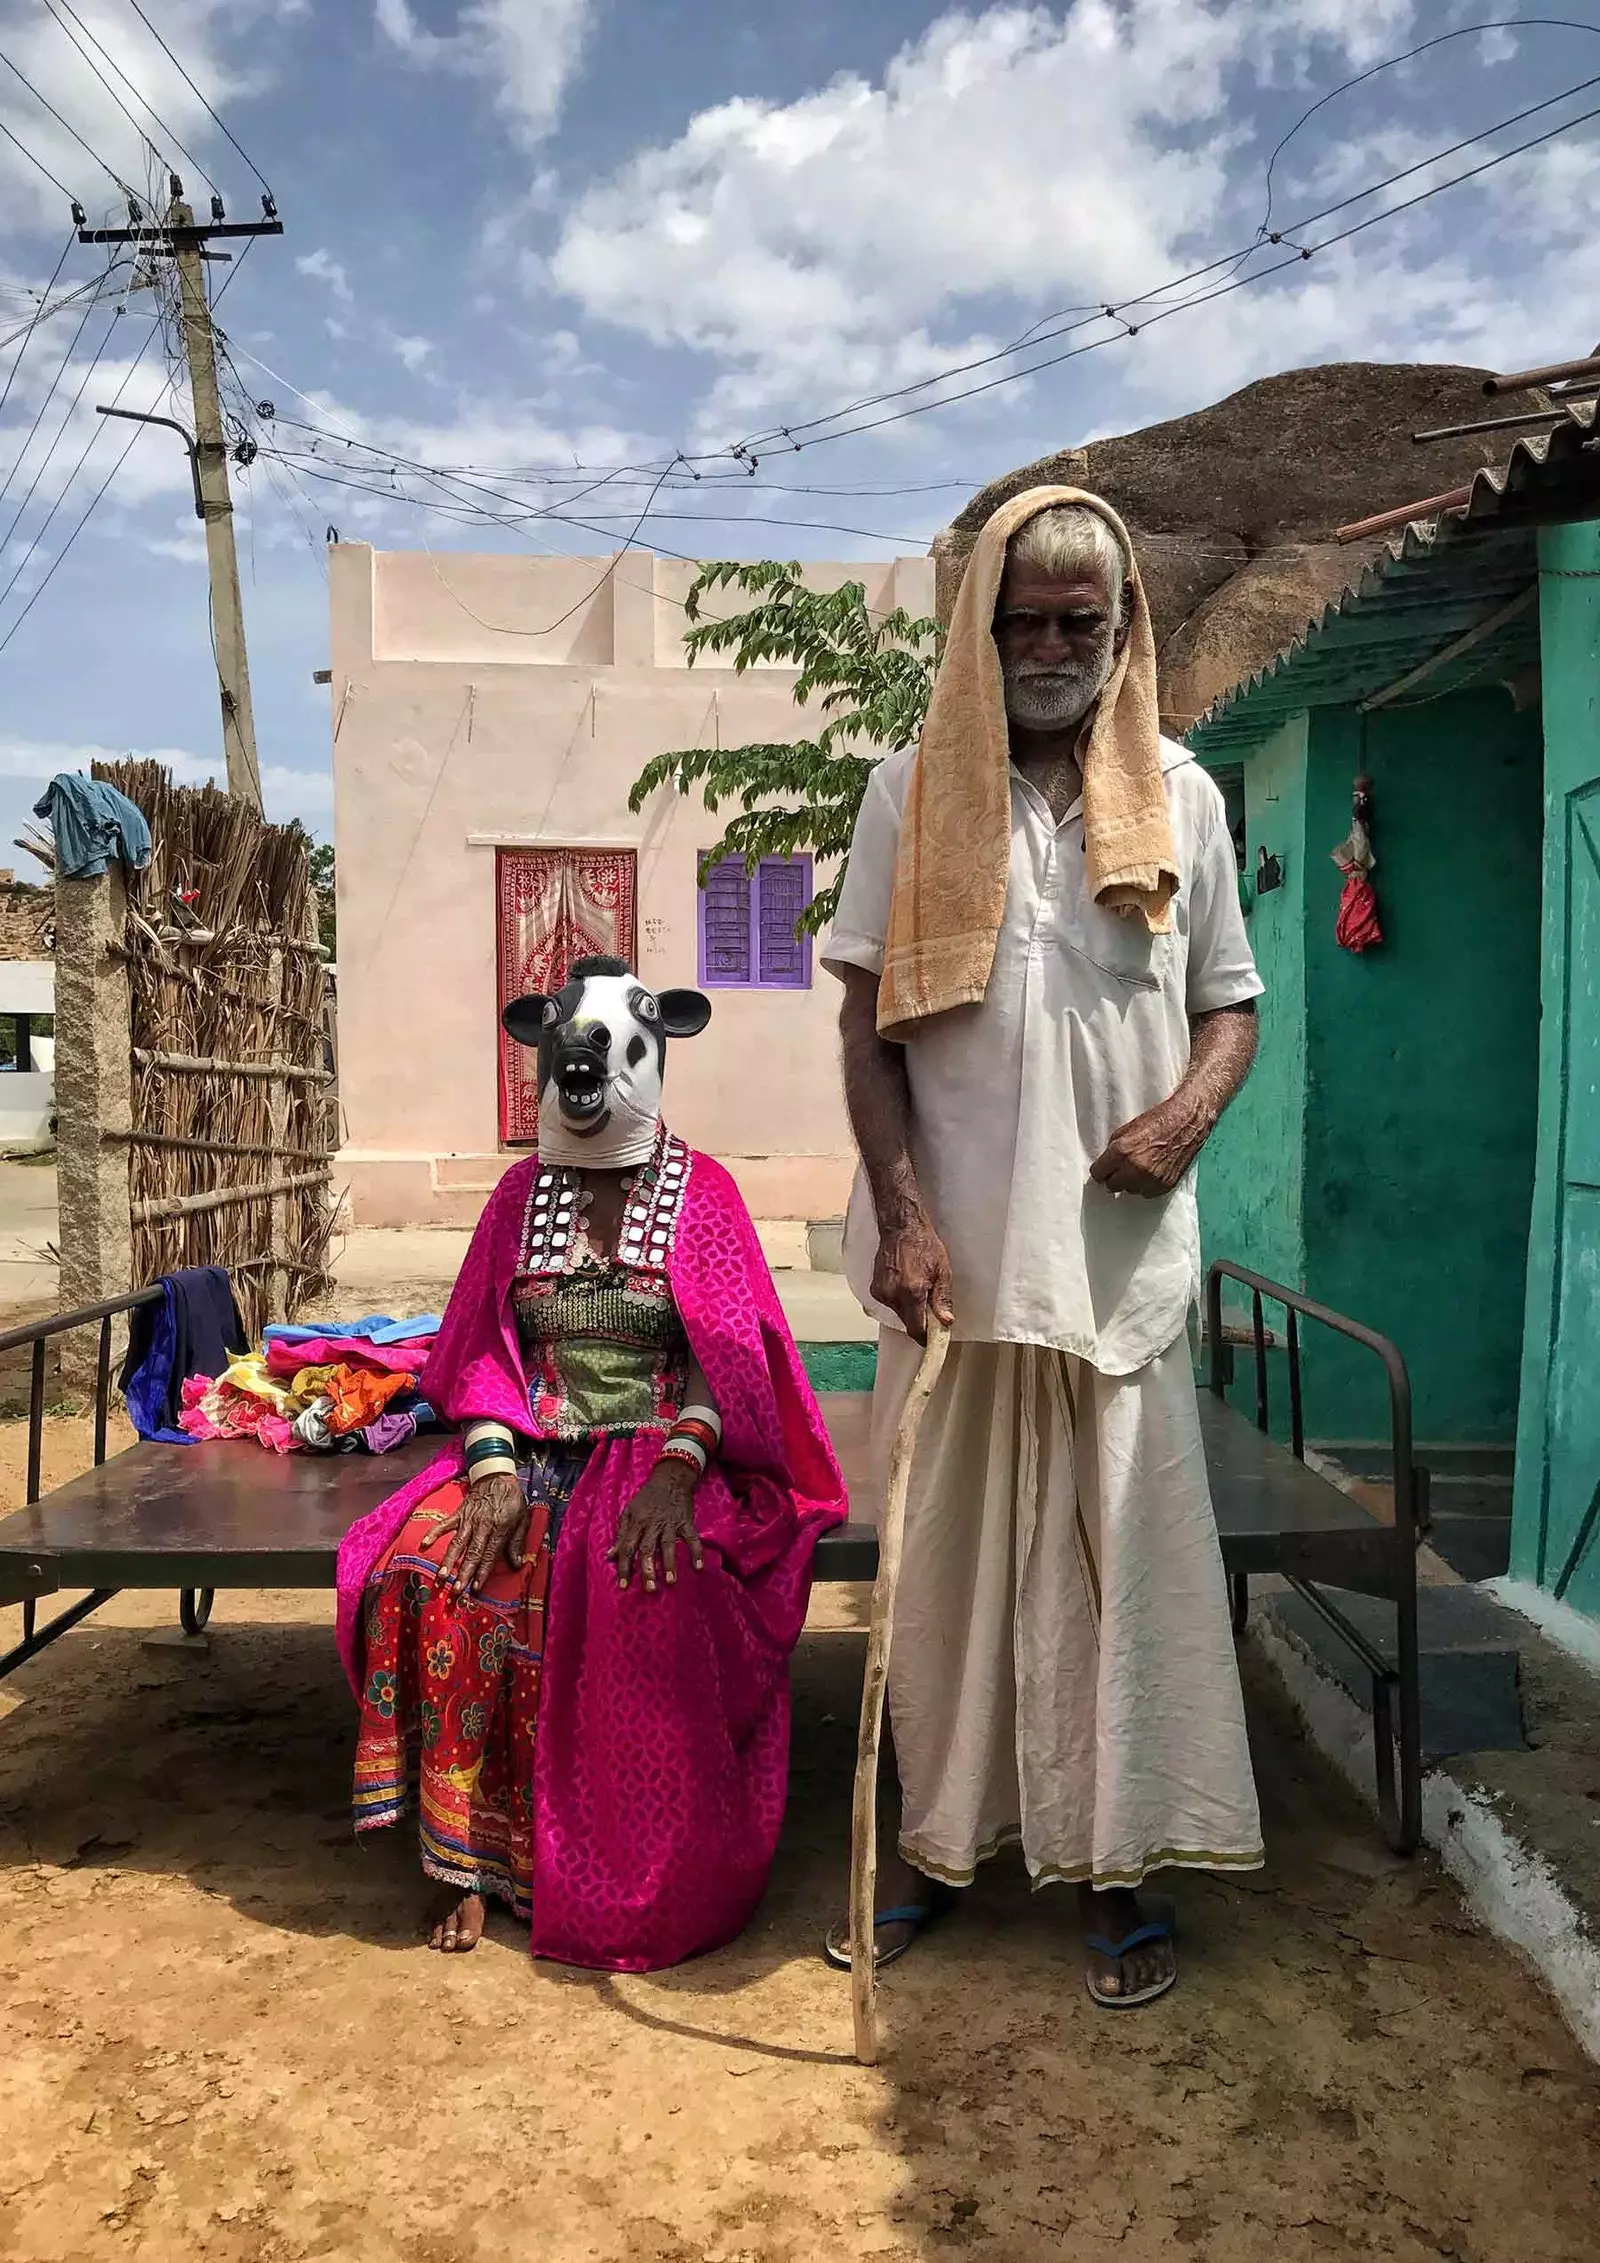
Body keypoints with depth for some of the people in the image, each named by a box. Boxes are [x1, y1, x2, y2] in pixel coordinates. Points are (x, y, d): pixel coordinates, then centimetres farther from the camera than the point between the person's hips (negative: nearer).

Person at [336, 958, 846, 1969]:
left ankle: (634, 1885, -13)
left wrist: (675, 1473, -23)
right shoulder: (523, 1193, 13)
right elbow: (481, 1347, 6)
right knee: (427, 1570, -24)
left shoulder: (701, 1191, 3)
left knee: (652, 1593, -33)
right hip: (536, 1454, 3)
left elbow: (727, 1354, -6)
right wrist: (494, 1467, -12)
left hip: (660, 1451, -3)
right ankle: (470, 1856, -12)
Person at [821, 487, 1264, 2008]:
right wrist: (902, 1219, -10)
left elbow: (1232, 1005, 12)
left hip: (1119, 1251, 1)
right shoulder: (914, 792, 3)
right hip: (952, 1250, 0)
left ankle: (1114, 1855, 23)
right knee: (945, 1547, 10)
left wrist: (1190, 1109, -10)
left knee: (1123, 1551, 6)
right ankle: (940, 1833, 28)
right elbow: (867, 1027, 0)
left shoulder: (1179, 796, 8)